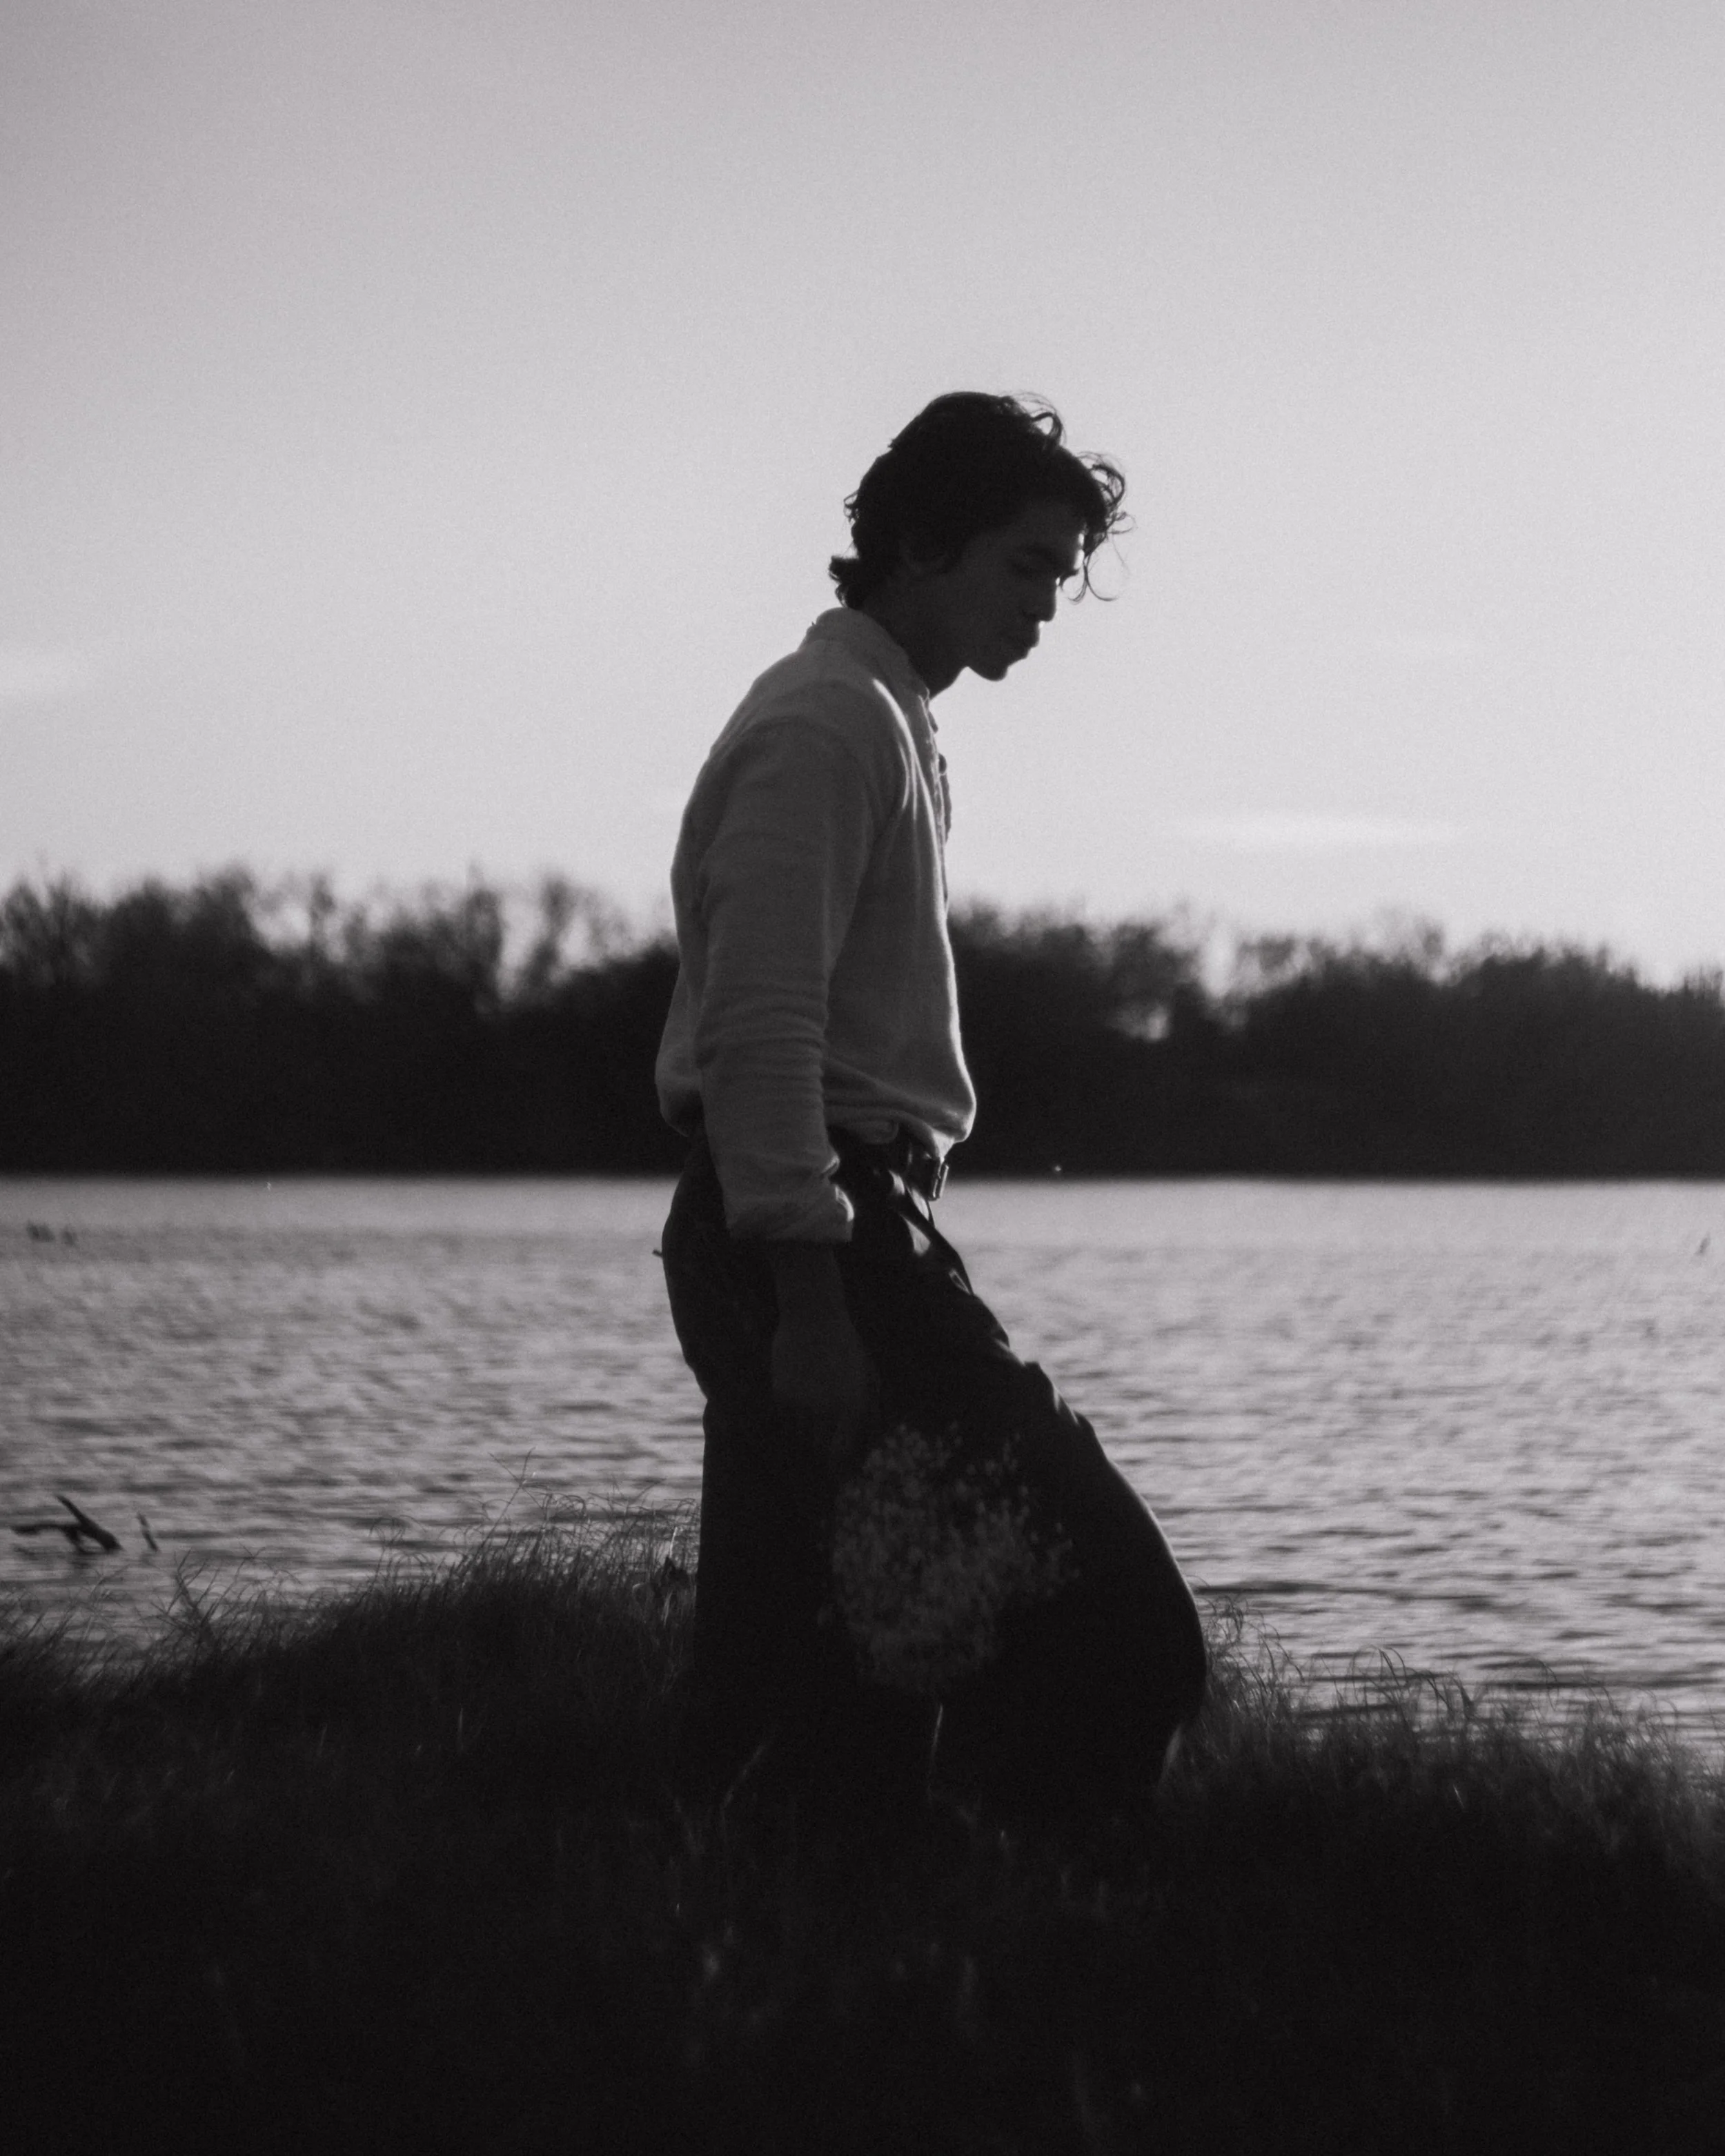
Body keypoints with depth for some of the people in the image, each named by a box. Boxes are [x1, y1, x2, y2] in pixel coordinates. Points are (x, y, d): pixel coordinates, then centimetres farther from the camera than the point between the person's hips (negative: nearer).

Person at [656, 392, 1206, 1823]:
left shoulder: (893, 729, 23)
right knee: (1111, 1614, -14)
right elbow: (762, 1032, -19)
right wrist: (808, 1301, -24)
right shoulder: (827, 725, -10)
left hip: (832, 1235, 10)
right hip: (812, 1227, -10)